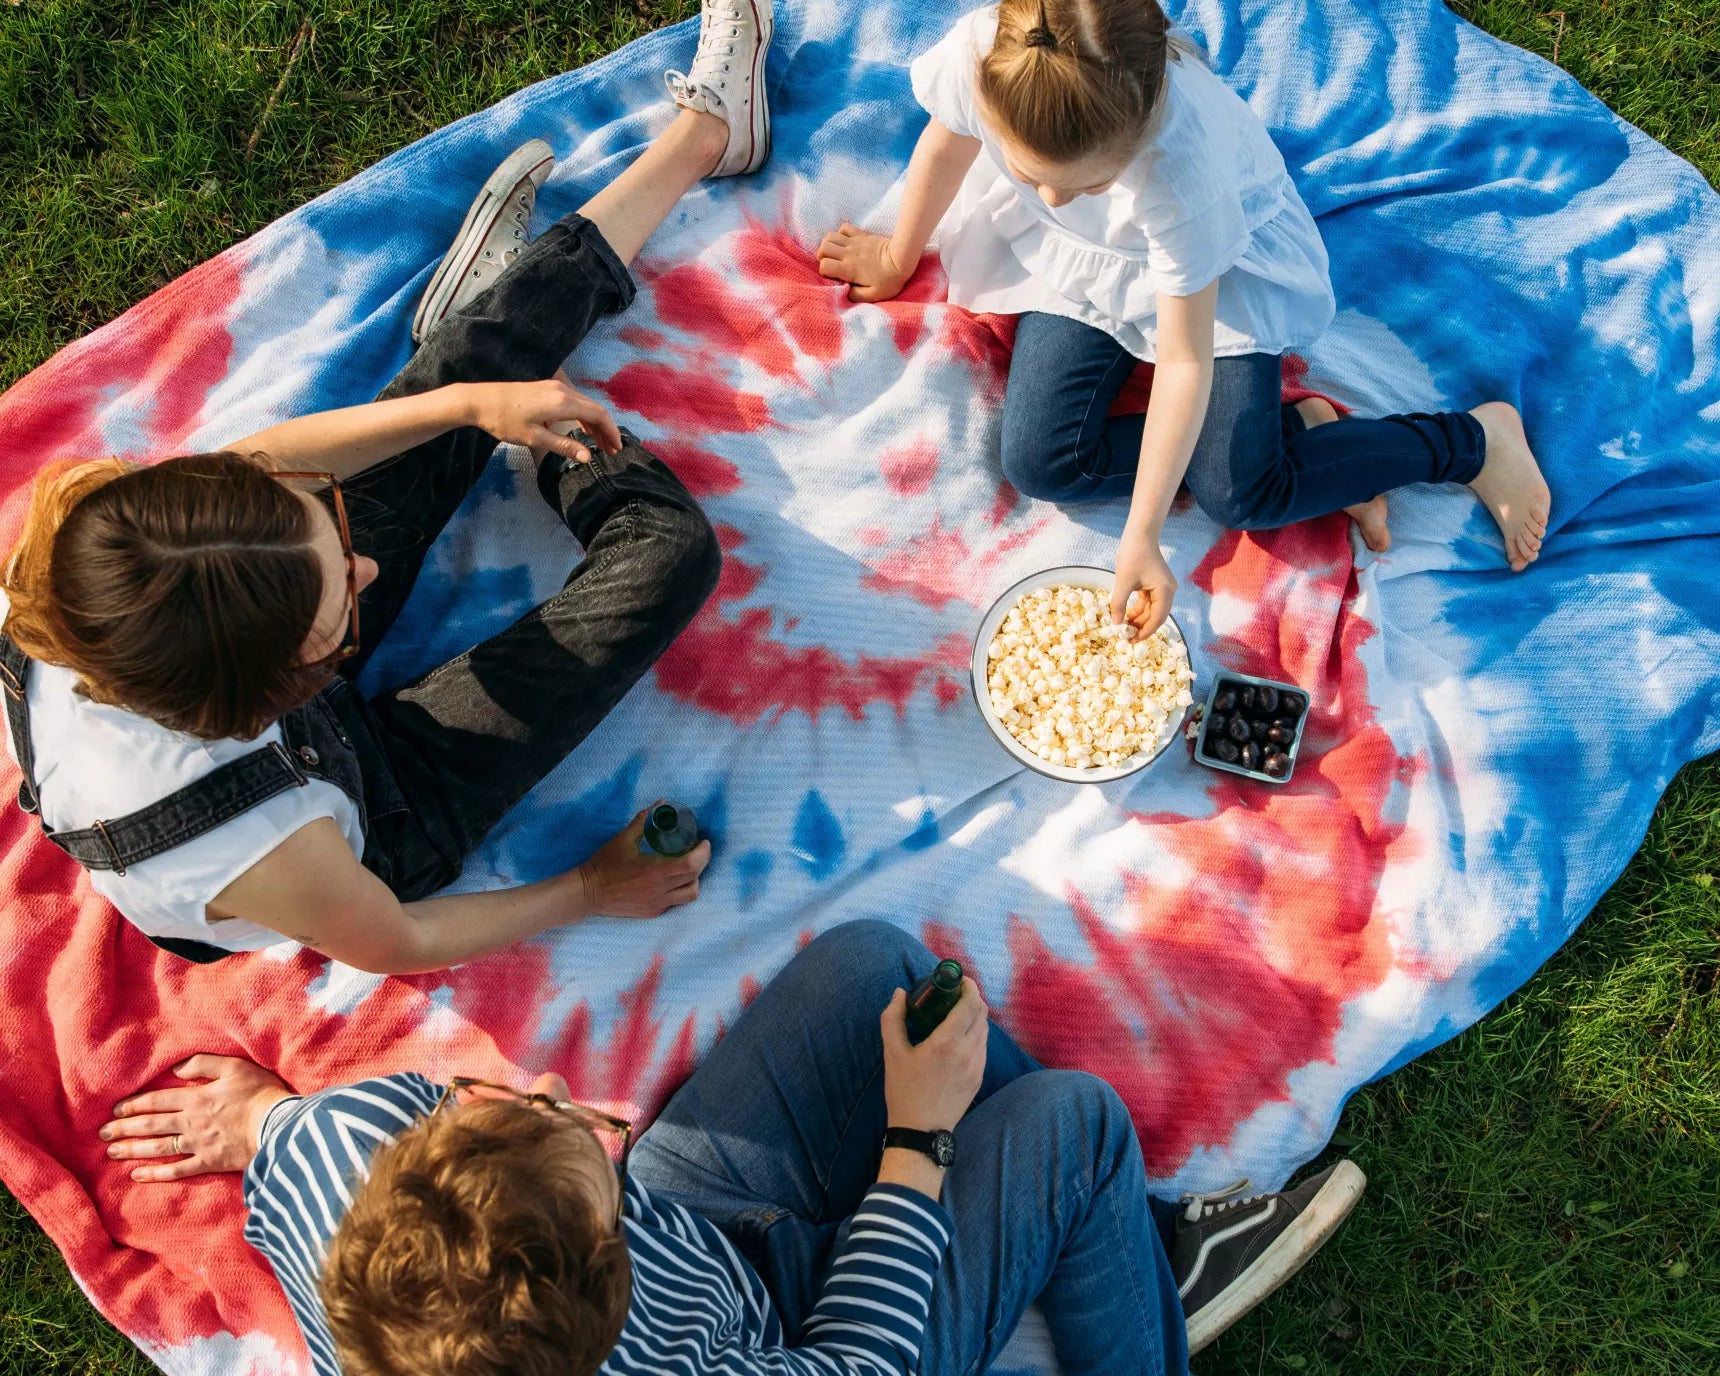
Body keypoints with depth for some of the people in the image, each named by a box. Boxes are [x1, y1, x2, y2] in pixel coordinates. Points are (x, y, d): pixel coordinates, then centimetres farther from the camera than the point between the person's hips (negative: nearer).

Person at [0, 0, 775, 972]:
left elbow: (247, 466, -14)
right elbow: (394, 944, -24)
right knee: (669, 546, -10)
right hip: (389, 799, -4)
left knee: (460, 375, 2)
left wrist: (468, 401, -17)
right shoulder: (261, 853, -46)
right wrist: (591, 891, -10)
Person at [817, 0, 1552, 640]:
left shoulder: (1181, 158, -42)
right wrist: (898, 259, 10)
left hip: (1222, 253, -4)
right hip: (1082, 254, 5)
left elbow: (1184, 358, -34)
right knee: (1039, 462, -13)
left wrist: (1140, 538, -31)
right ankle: (1303, 432, 2)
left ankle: (1476, 437, 8)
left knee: (1240, 494, -16)